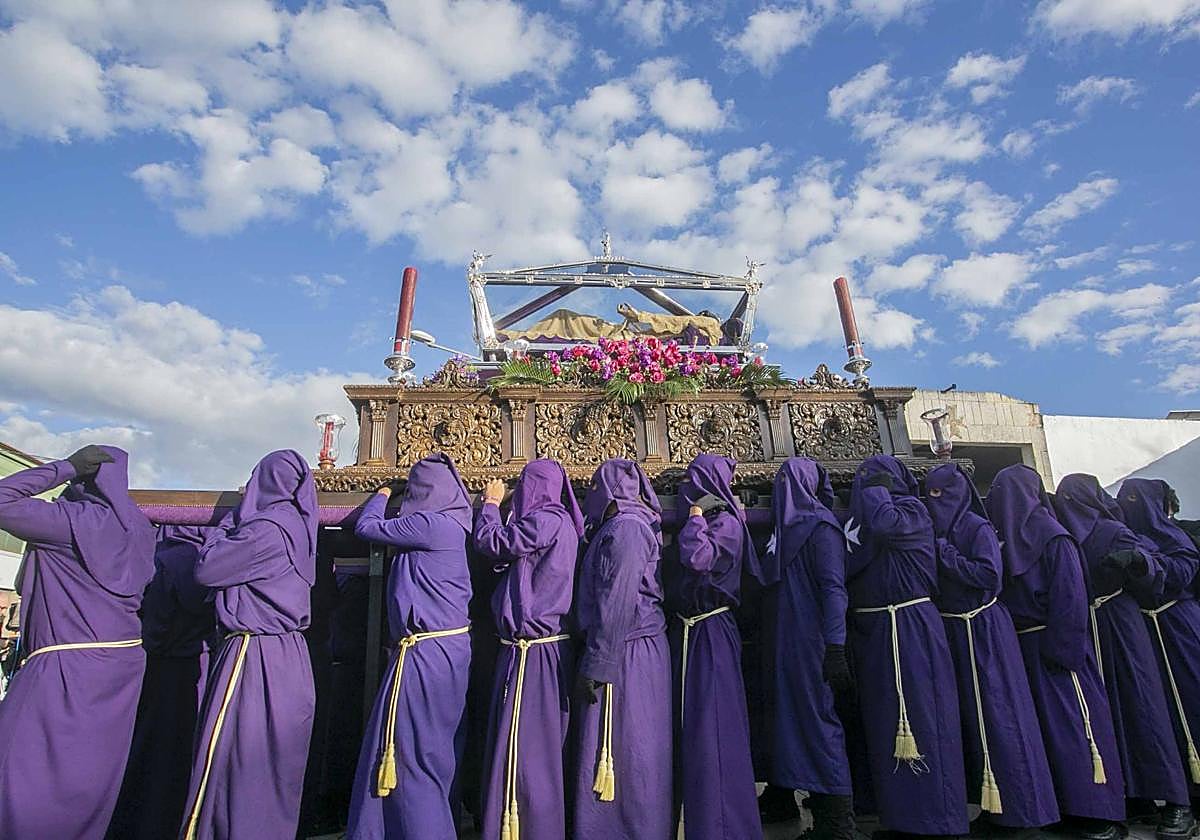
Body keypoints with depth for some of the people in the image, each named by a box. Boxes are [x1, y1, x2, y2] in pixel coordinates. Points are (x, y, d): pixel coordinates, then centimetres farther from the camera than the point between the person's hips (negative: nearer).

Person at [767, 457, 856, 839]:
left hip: (813, 643, -8)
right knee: (799, 719, 11)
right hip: (792, 644, 8)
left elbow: (833, 589, -17)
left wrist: (834, 648, -23)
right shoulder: (791, 528, 14)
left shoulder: (821, 527, -10)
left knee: (821, 724, -3)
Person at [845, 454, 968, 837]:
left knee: (916, 716, -3)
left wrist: (874, 487, -13)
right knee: (884, 720, 13)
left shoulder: (911, 509, -6)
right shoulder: (860, 517, 14)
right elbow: (849, 569, 13)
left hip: (907, 628, -8)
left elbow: (884, 524, -28)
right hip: (872, 630, 8)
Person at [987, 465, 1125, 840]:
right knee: (1072, 717, 6)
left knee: (1038, 721, 3)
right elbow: (1070, 597, -2)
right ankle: (1095, 810, 13)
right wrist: (1065, 648, -1)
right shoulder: (1052, 536, -1)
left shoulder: (994, 537, -5)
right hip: (1052, 642, 0)